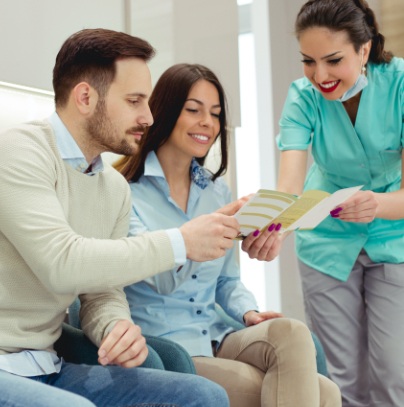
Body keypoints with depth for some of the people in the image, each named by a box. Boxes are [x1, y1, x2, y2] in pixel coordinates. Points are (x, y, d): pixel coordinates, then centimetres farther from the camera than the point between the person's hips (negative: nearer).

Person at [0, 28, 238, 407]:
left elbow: (102, 291, 11)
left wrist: (117, 328, -13)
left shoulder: (116, 188, 9)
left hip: (48, 369, 7)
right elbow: (61, 263, -26)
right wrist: (180, 242, -19)